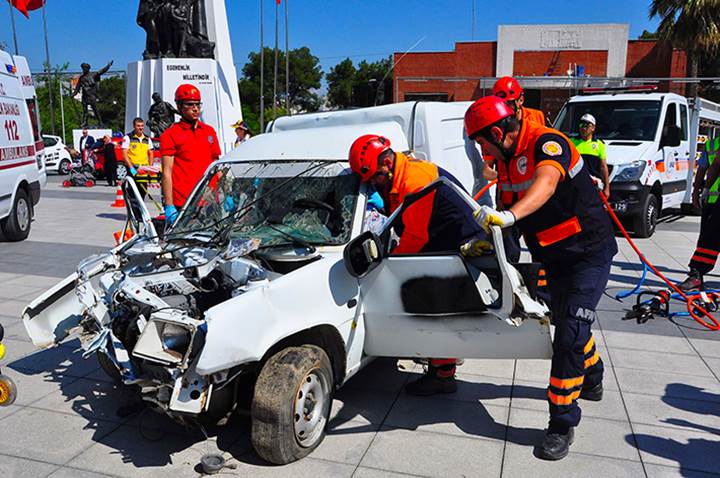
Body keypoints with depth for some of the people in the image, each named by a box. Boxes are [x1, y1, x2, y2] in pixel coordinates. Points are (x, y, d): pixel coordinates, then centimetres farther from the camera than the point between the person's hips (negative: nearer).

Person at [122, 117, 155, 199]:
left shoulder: (147, 139, 13)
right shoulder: (128, 137, -1)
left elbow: (150, 154, 16)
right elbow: (124, 154, -7)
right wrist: (131, 167, -18)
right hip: (133, 169, -4)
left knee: (143, 191, 2)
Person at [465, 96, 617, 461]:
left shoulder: (547, 142, -23)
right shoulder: (507, 160, 3)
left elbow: (545, 184, -44)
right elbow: (514, 207, 13)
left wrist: (508, 216, -59)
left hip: (590, 251, -9)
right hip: (555, 256, 9)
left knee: (570, 332, -15)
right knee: (564, 322, 23)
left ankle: (562, 423, -1)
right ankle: (591, 382, 51)